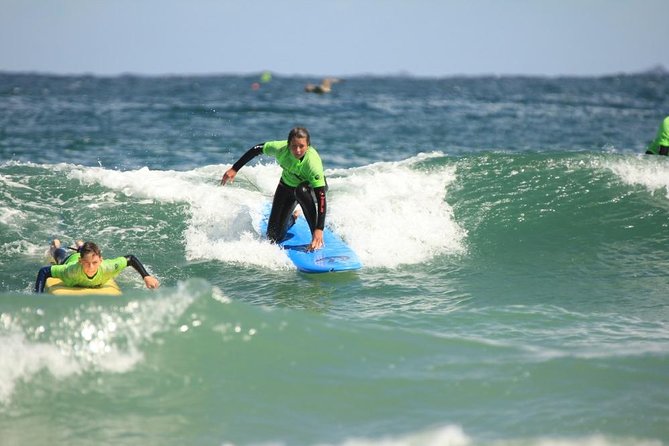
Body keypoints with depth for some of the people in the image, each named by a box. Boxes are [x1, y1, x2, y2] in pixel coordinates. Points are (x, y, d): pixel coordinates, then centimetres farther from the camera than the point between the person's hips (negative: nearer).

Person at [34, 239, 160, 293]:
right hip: (69, 260, -2)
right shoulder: (72, 271, -54)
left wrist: (146, 276, -48)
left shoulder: (107, 268, -50)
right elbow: (43, 271, -48)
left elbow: (131, 258, -38)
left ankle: (80, 247, 73)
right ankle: (56, 247, 70)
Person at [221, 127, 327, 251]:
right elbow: (257, 149, -12)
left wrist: (319, 230, -50)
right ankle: (292, 218, 35)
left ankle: (316, 238, -27)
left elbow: (321, 198, -42)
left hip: (313, 186, -3)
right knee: (274, 237, 0)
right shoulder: (281, 148, -31)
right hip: (287, 186, 3)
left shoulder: (313, 163, -40)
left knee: (302, 190, -42)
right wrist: (234, 169, -8)